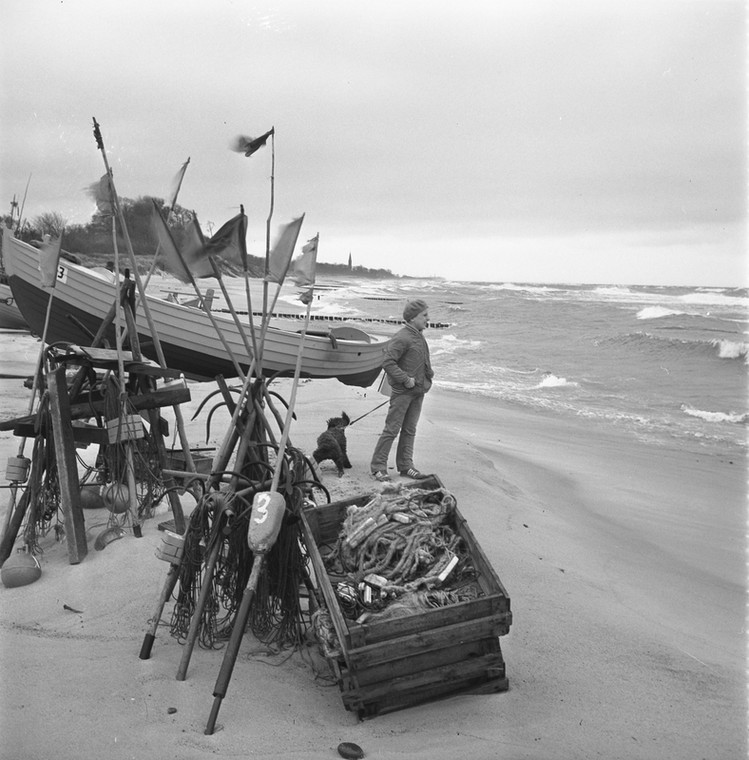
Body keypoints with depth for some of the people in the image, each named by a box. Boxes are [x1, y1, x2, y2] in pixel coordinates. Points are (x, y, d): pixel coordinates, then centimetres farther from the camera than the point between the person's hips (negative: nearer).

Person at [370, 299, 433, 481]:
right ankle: (378, 467, 2)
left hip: (418, 391, 9)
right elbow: (388, 362, -22)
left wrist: (428, 375, 10)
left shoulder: (420, 336, 13)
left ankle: (405, 465, 21)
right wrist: (406, 379, -21)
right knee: (392, 429, -4)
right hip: (402, 392, -9)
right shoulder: (402, 338, -16)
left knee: (410, 430, 13)